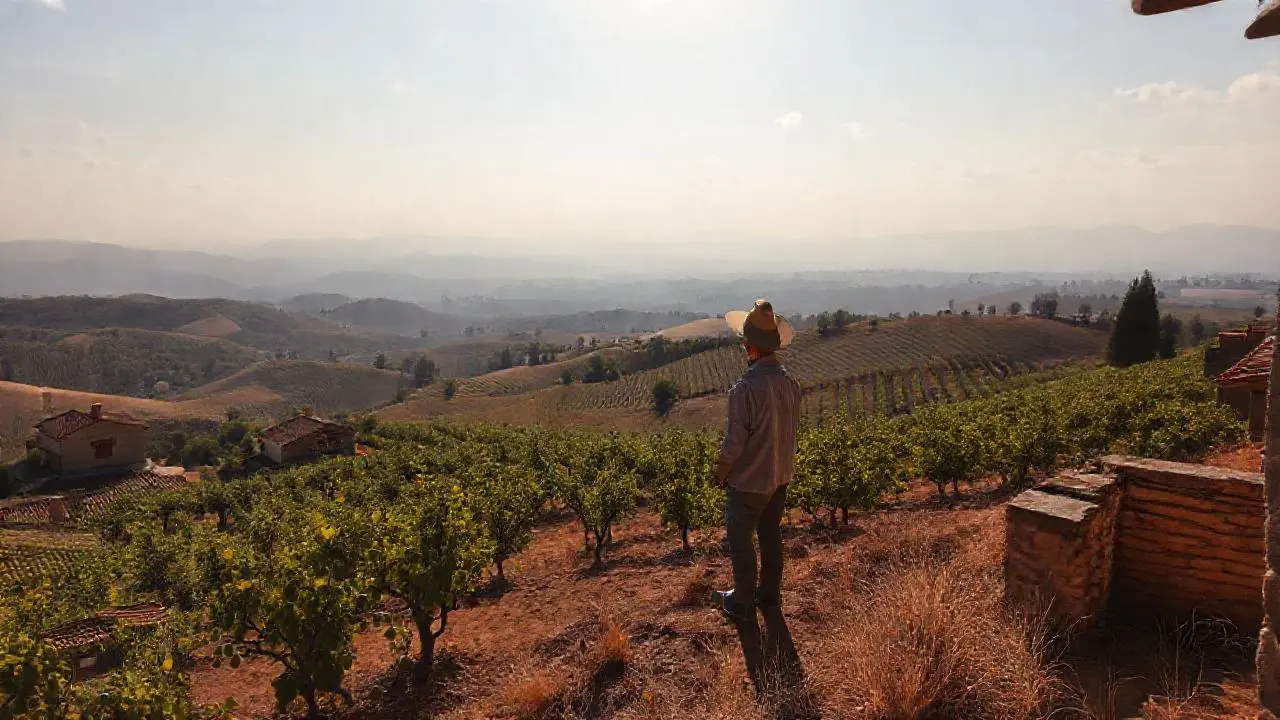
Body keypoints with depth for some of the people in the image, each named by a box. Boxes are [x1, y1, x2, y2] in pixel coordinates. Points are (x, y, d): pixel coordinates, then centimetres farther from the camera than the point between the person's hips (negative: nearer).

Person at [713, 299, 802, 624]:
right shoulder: (790, 382, -7)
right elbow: (792, 427, 6)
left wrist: (721, 472, -5)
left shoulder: (746, 388, -29)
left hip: (749, 481, -7)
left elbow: (734, 443, -23)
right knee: (771, 535, 22)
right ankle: (770, 595, 38)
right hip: (780, 475, 7)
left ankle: (743, 604, 25)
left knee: (740, 540, 11)